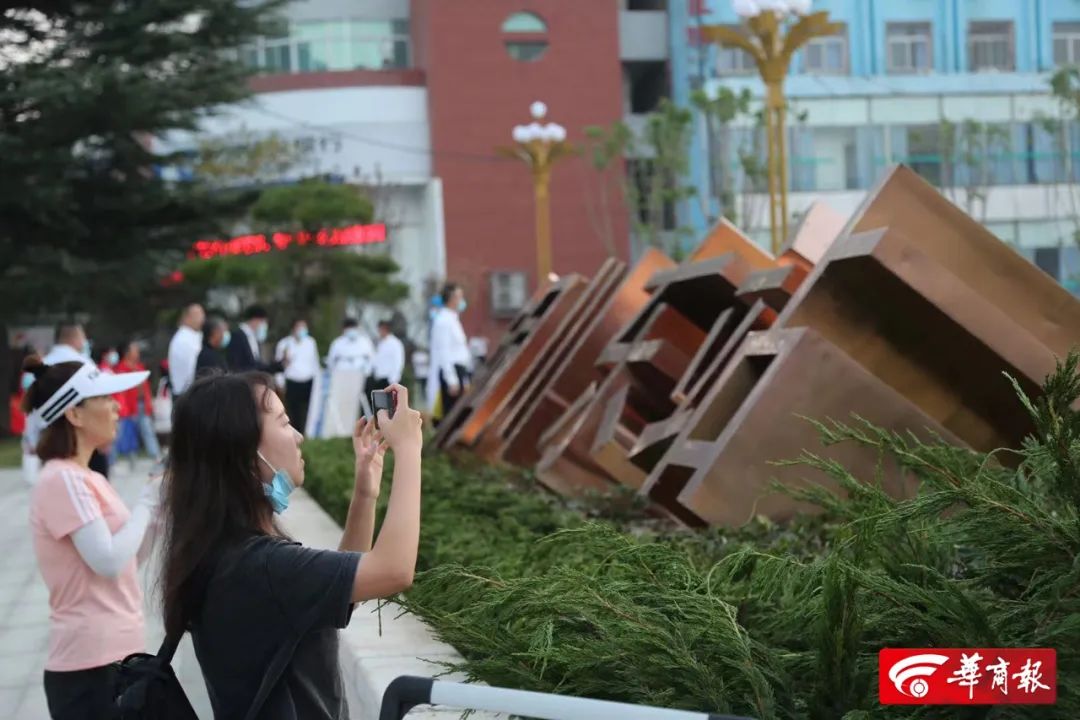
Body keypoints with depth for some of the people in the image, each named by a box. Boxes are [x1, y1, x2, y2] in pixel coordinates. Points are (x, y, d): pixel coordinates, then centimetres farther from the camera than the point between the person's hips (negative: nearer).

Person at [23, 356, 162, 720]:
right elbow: (109, 561, -22)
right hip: (91, 663, -9)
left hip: (114, 653, 9)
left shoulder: (86, 479, 14)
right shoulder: (62, 480, -14)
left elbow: (130, 556, 16)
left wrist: (157, 505, 5)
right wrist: (148, 502, -11)